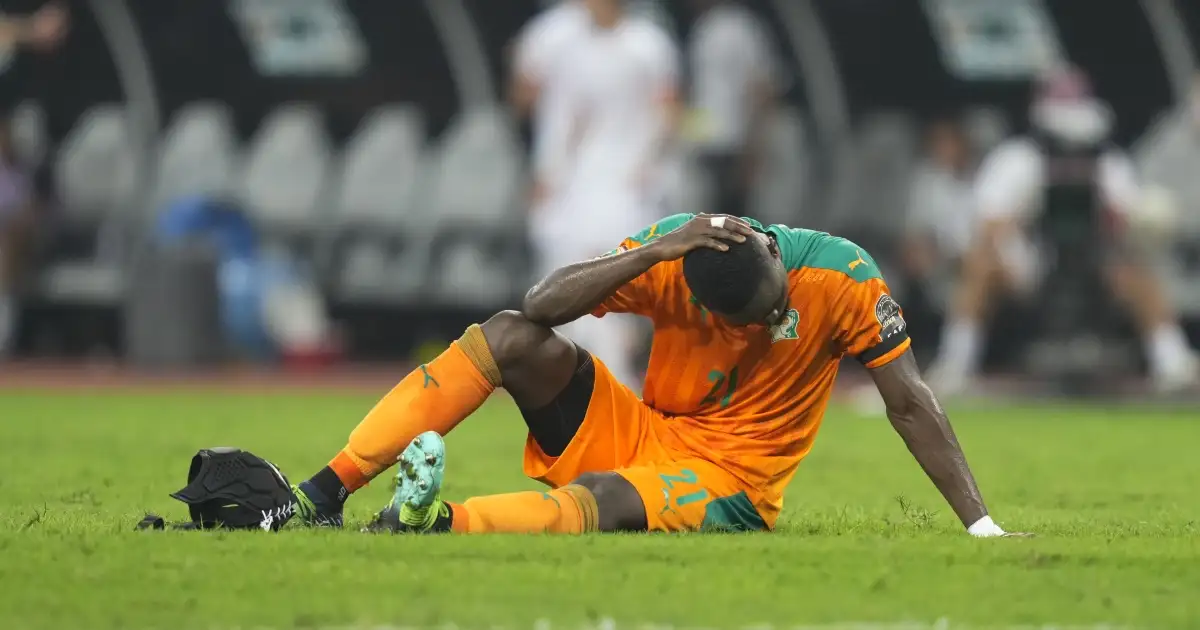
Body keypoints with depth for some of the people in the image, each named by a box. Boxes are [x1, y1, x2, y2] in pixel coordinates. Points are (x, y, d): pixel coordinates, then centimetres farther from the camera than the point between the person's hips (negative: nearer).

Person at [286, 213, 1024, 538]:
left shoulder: (841, 277, -18)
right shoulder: (677, 259, -14)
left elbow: (911, 403, -15)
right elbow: (544, 303, -24)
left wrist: (981, 524, -18)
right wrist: (656, 252, -36)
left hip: (727, 486, -3)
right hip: (640, 435, 3)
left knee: (599, 500, -36)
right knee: (513, 336, -18)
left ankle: (431, 520, -58)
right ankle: (322, 494, -26)